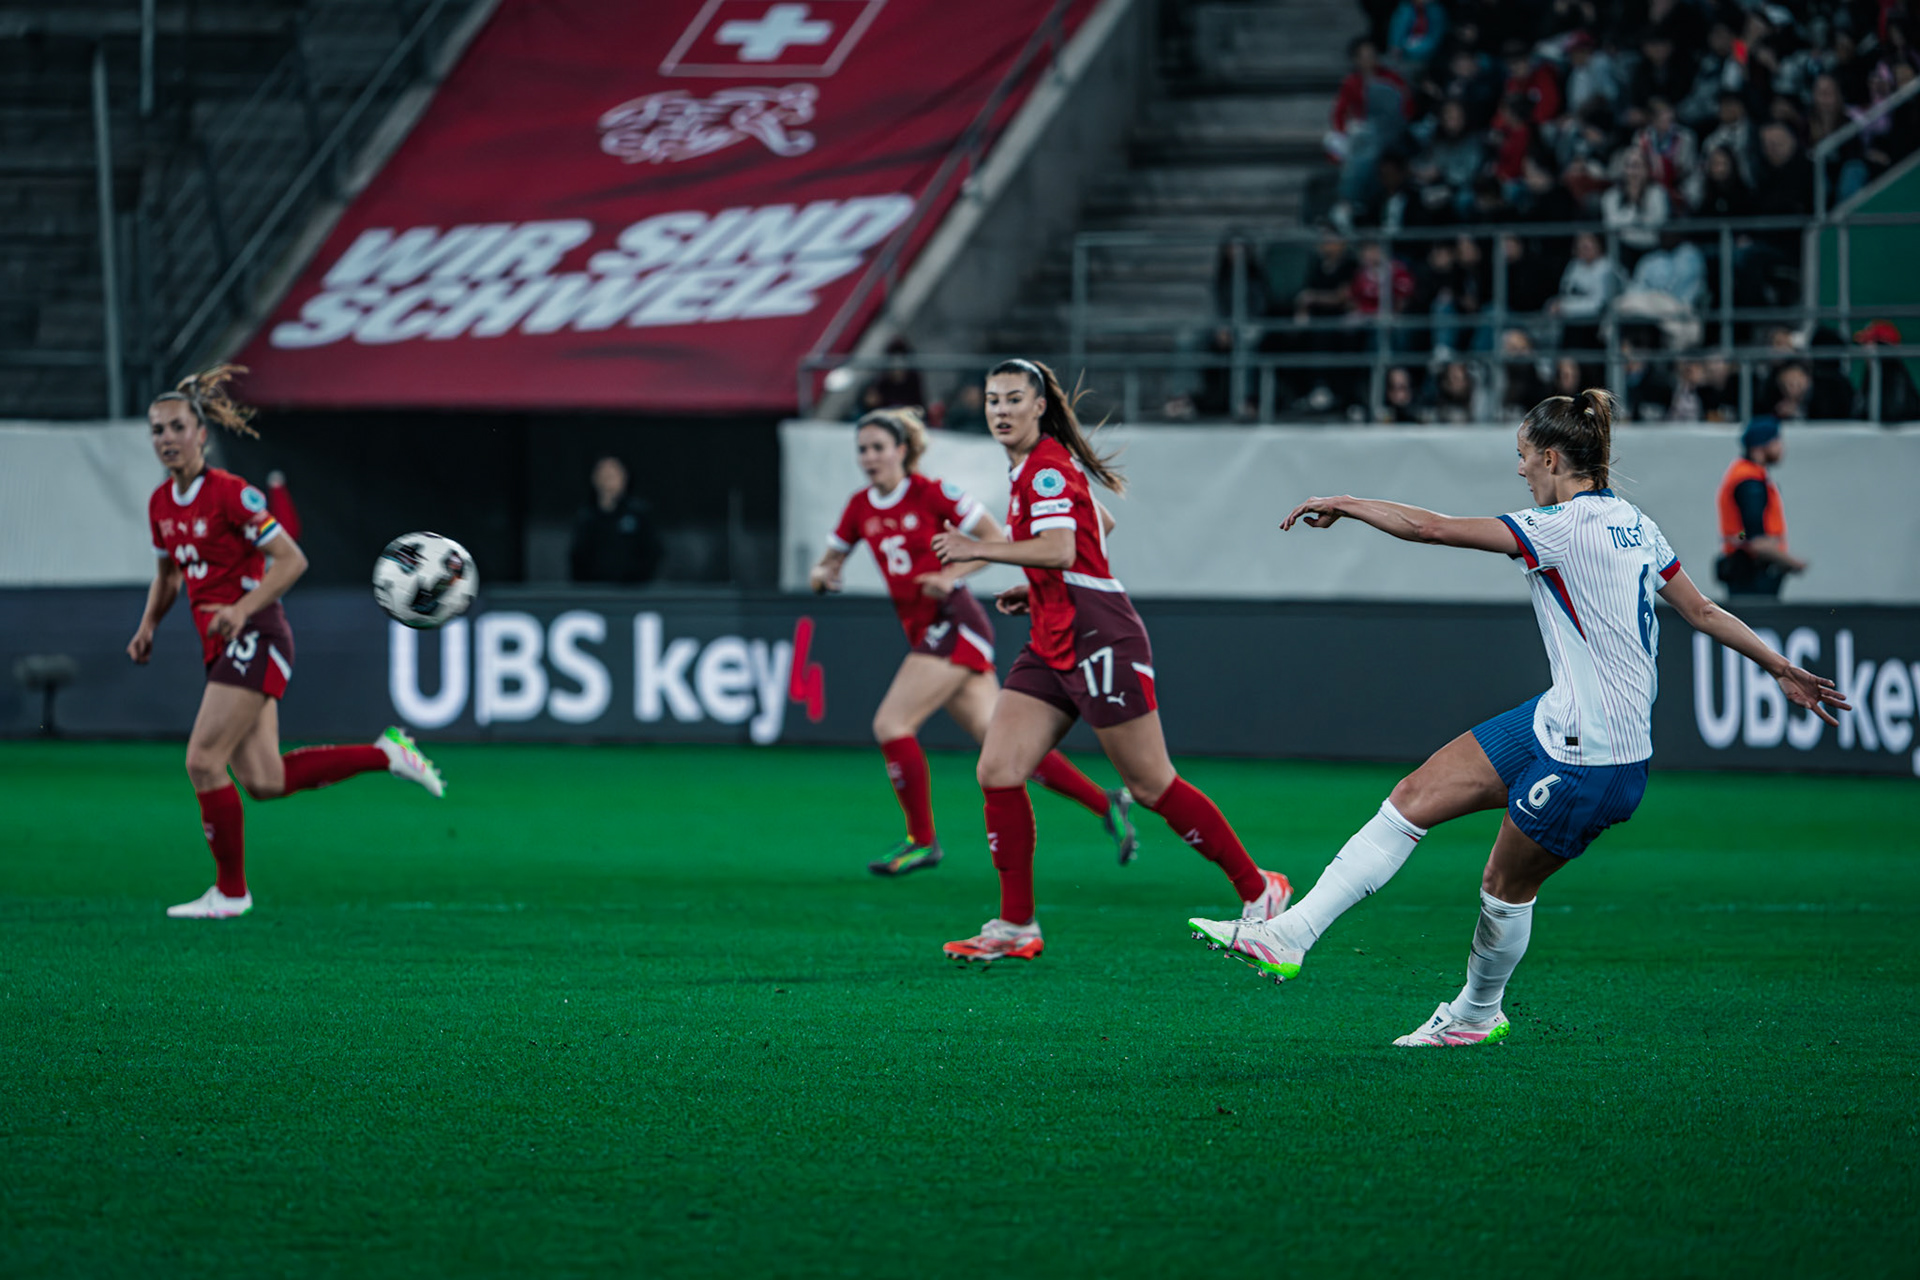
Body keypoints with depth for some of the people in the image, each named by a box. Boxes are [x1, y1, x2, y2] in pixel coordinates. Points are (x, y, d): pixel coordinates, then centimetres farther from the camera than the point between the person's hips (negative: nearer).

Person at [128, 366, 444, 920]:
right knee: (264, 781, 3)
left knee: (203, 761, -12)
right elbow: (168, 572, 26)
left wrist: (243, 608, -25)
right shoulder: (161, 504, 10)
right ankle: (386, 754, 19)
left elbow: (291, 559, -14)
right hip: (221, 646, 8)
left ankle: (230, 891, 2)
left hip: (254, 639, -8)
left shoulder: (230, 494, -13)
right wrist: (148, 625, 10)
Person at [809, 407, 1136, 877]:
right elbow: (827, 564, 18)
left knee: (891, 724, -15)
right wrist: (821, 576, -6)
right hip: (924, 631, 7)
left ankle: (922, 841, -3)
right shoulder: (861, 508, 11)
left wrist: (951, 575, -16)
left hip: (953, 622, -7)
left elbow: (997, 539, -3)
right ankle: (1106, 805, 7)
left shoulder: (932, 494, -7)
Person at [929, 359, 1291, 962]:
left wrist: (979, 548, -25)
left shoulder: (1047, 466, -13)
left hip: (1099, 639, -9)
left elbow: (1060, 550, -28)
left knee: (1152, 786, -3)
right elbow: (1098, 528, 29)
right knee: (997, 772, -2)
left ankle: (1259, 889, 10)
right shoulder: (1030, 467, 16)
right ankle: (1016, 927, 1)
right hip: (1052, 645, 9)